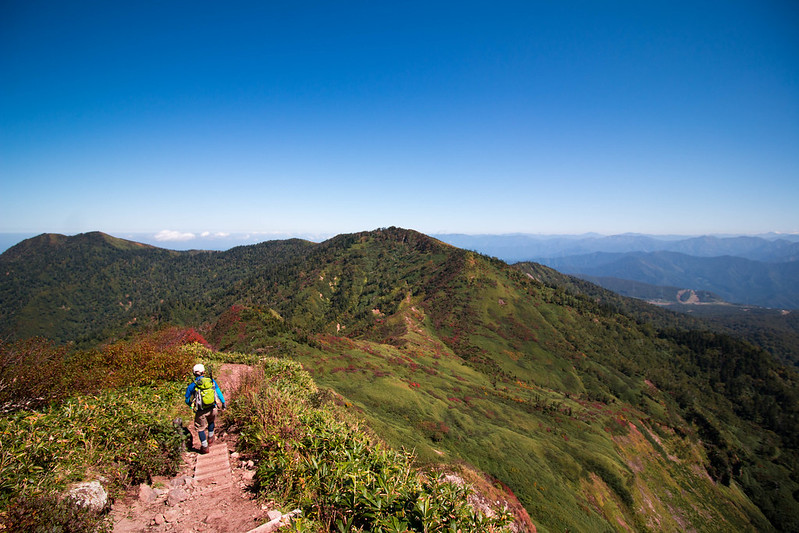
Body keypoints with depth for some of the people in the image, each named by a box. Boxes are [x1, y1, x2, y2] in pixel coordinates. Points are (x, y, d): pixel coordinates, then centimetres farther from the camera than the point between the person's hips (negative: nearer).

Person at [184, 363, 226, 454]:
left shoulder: (192, 386, -9)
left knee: (200, 428, 17)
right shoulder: (212, 381, -4)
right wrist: (223, 402, 18)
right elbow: (219, 392, 5)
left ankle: (205, 447, 24)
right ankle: (210, 438, 40)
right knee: (211, 421, 33)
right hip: (212, 409, 2)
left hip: (201, 411, -2)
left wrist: (192, 405, 25)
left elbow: (187, 400, 3)